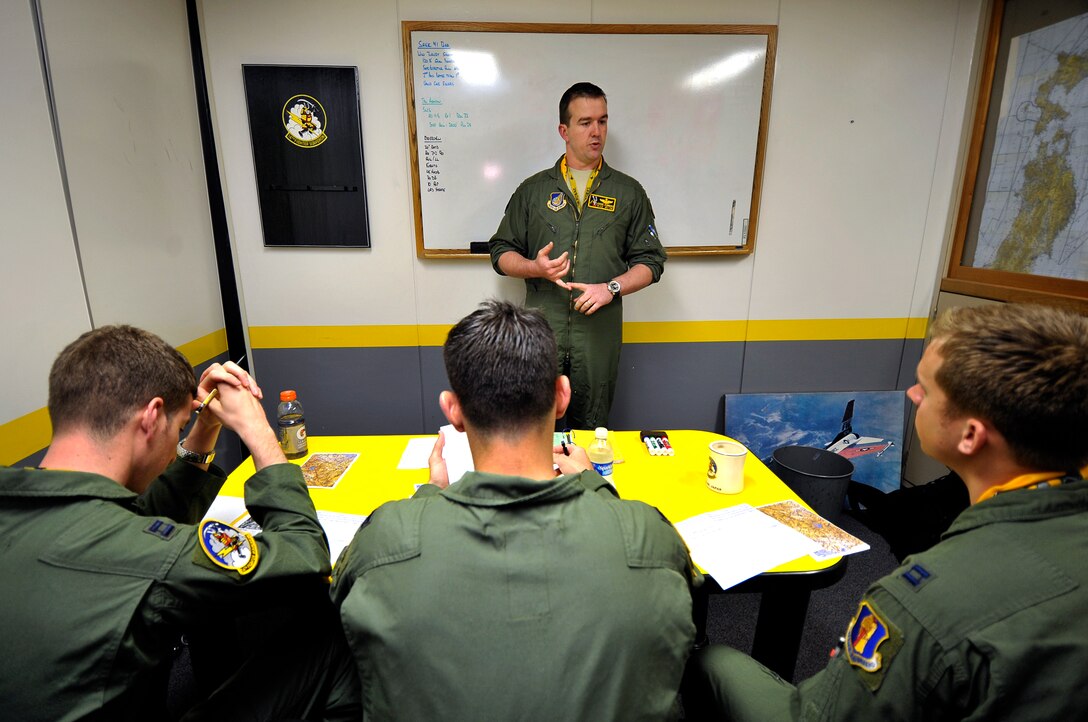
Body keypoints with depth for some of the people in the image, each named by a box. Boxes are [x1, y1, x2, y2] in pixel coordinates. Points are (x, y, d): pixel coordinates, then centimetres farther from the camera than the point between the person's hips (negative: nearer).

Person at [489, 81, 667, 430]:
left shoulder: (629, 192, 9)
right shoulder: (532, 190, 9)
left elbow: (650, 260, 8)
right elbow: (501, 251, 10)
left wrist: (611, 288, -10)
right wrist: (535, 268, -11)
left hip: (599, 332, 0)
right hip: (540, 332, 0)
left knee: (591, 431, 12)